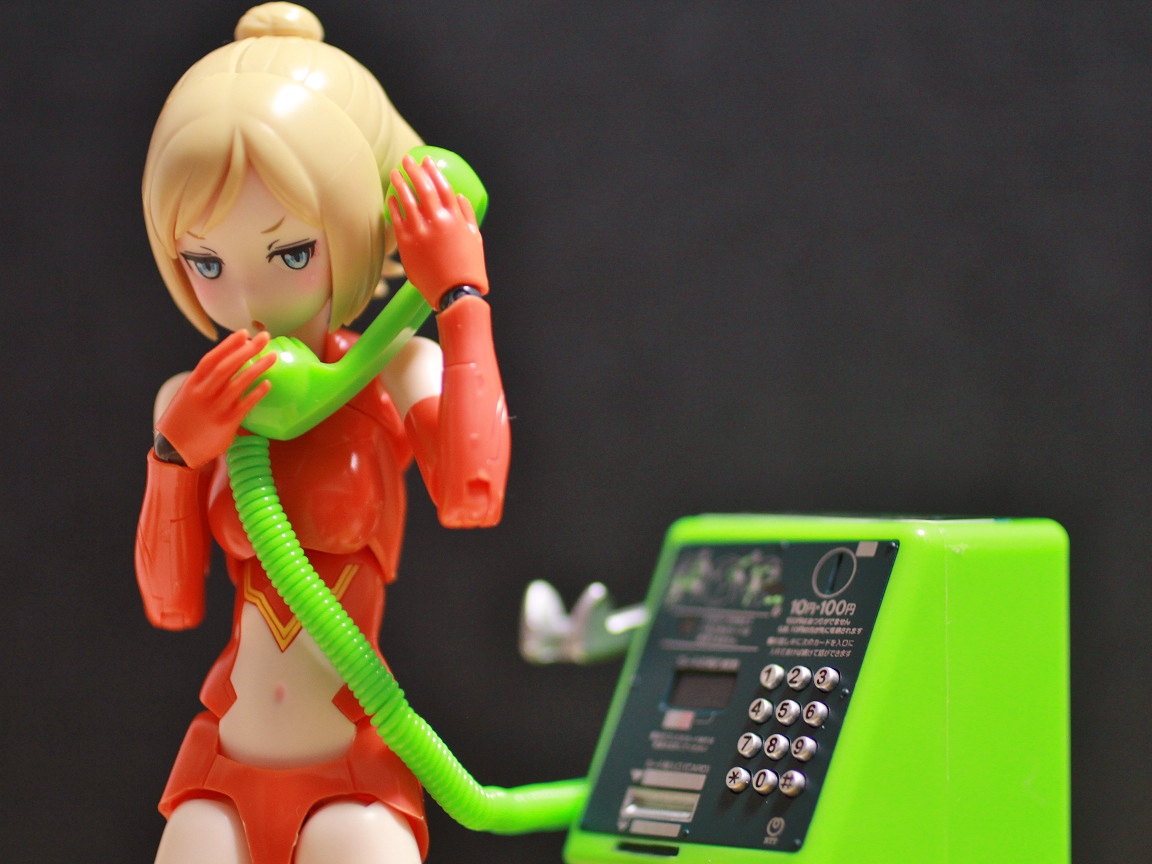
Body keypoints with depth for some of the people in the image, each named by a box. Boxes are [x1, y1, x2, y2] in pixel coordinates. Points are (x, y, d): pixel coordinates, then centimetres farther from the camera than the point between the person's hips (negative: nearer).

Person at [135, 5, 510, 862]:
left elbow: (471, 496, -28)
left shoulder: (397, 375, -7)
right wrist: (176, 451, -11)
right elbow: (171, 606, 2)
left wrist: (463, 299, -19)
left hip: (352, 777, -3)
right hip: (223, 772, 3)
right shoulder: (195, 403, 3)